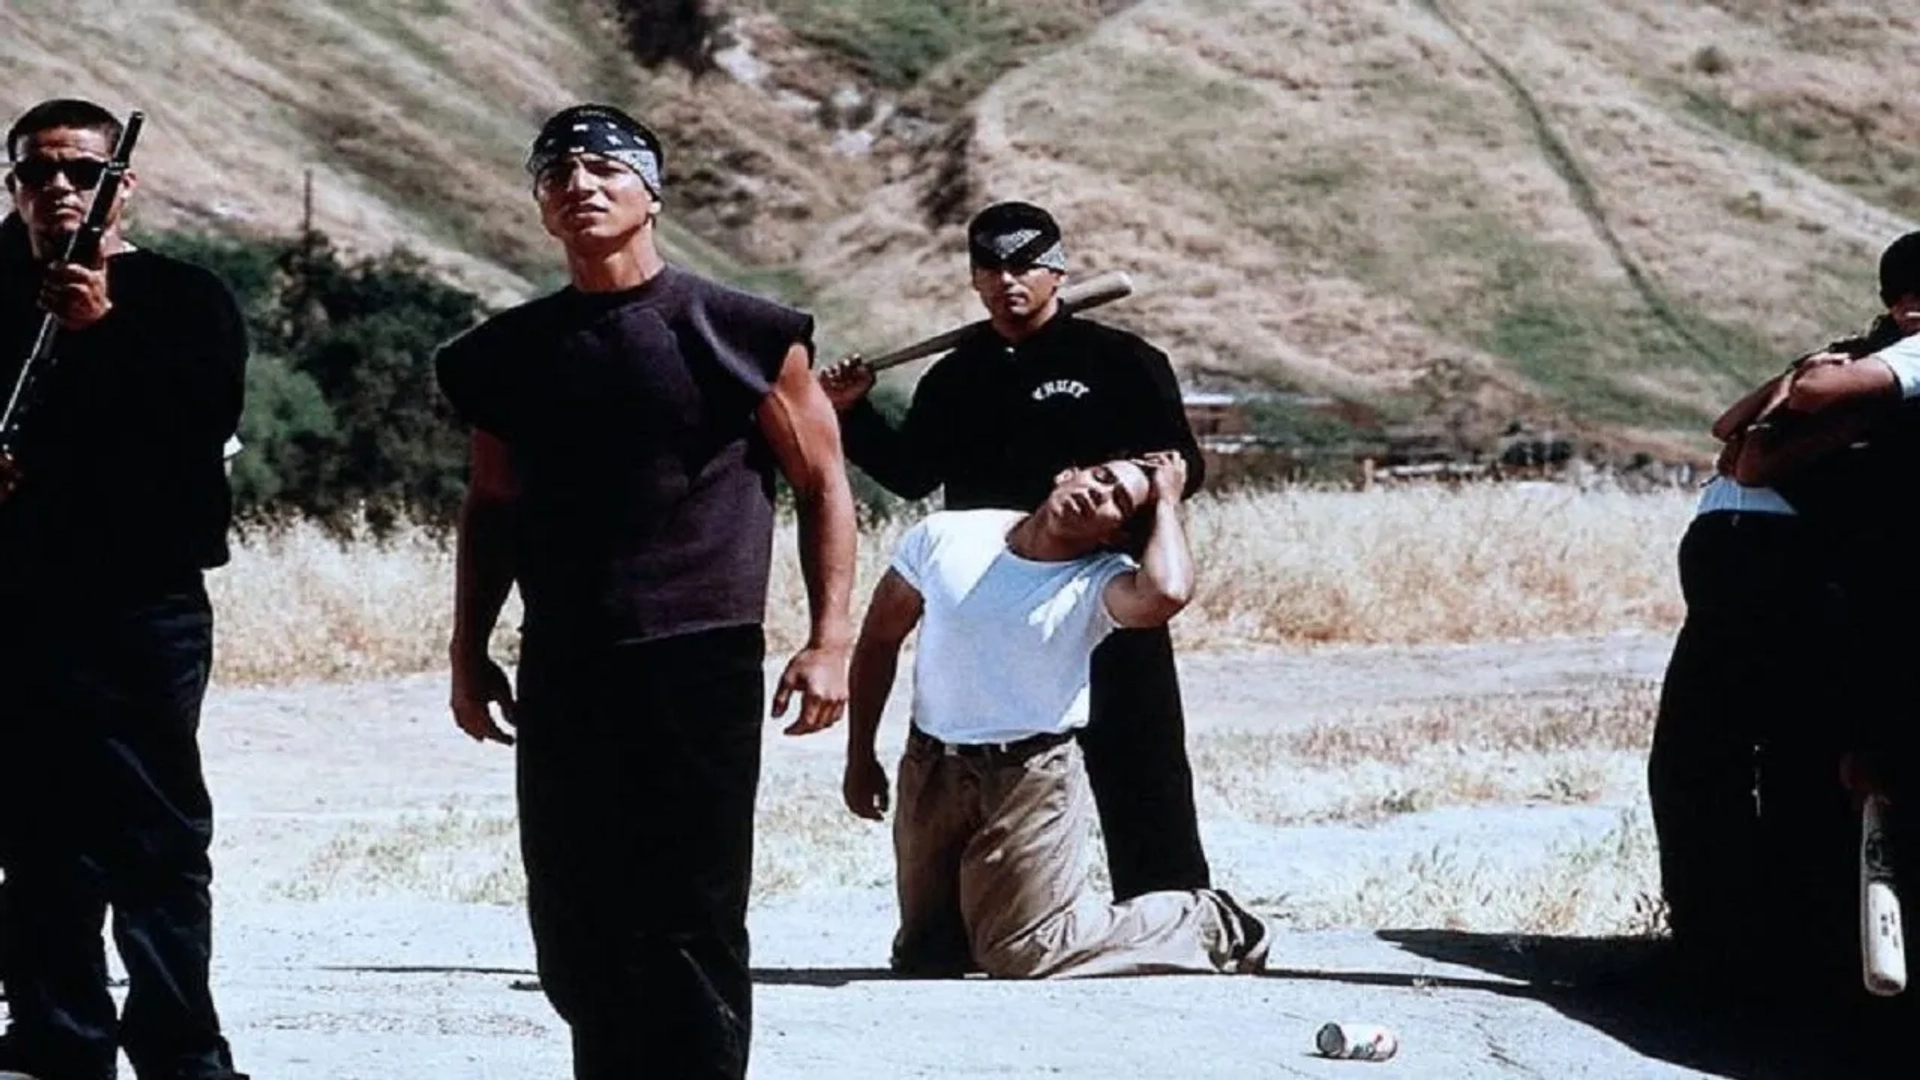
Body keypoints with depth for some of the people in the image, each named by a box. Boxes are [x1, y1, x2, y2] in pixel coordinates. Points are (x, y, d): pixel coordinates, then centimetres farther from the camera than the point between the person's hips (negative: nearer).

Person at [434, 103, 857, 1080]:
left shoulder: (740, 336, -2)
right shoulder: (513, 354, 10)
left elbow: (822, 485, 2)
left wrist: (830, 640, -6)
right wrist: (469, 652, 16)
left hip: (702, 668, -4)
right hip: (561, 675, 4)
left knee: (693, 924, -5)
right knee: (573, 929, 8)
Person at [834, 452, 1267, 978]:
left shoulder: (1100, 582, -11)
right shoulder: (944, 538, -2)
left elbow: (1165, 594, -36)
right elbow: (881, 637, 10)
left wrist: (1166, 503, -19)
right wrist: (860, 757, 10)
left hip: (1033, 776, -4)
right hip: (930, 771, 4)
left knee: (1022, 954, -11)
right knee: (923, 958, 12)